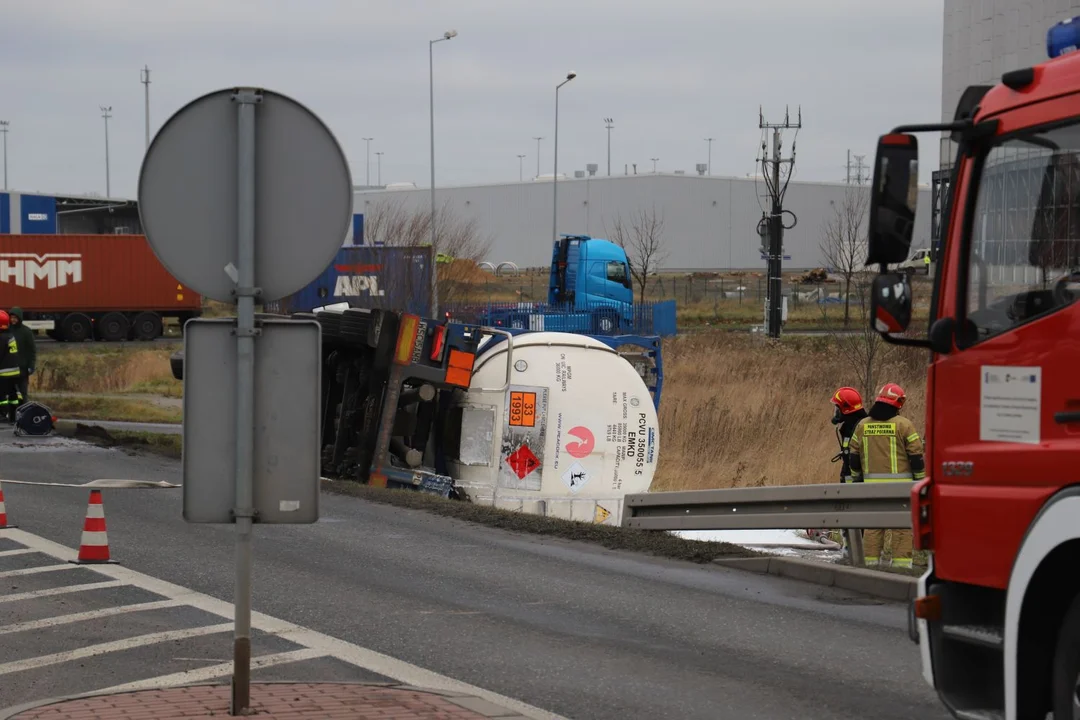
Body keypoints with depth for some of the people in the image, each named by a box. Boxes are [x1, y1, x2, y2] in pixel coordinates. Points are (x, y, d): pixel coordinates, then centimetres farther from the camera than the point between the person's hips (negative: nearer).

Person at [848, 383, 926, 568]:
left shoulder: (862, 425, 8)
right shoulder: (904, 425, -5)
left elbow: (854, 456, 13)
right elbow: (916, 456, -4)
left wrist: (858, 478, 24)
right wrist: (920, 480, 4)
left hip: (872, 484, 4)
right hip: (899, 484, -4)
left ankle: (871, 562, 11)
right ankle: (901, 563, -5)